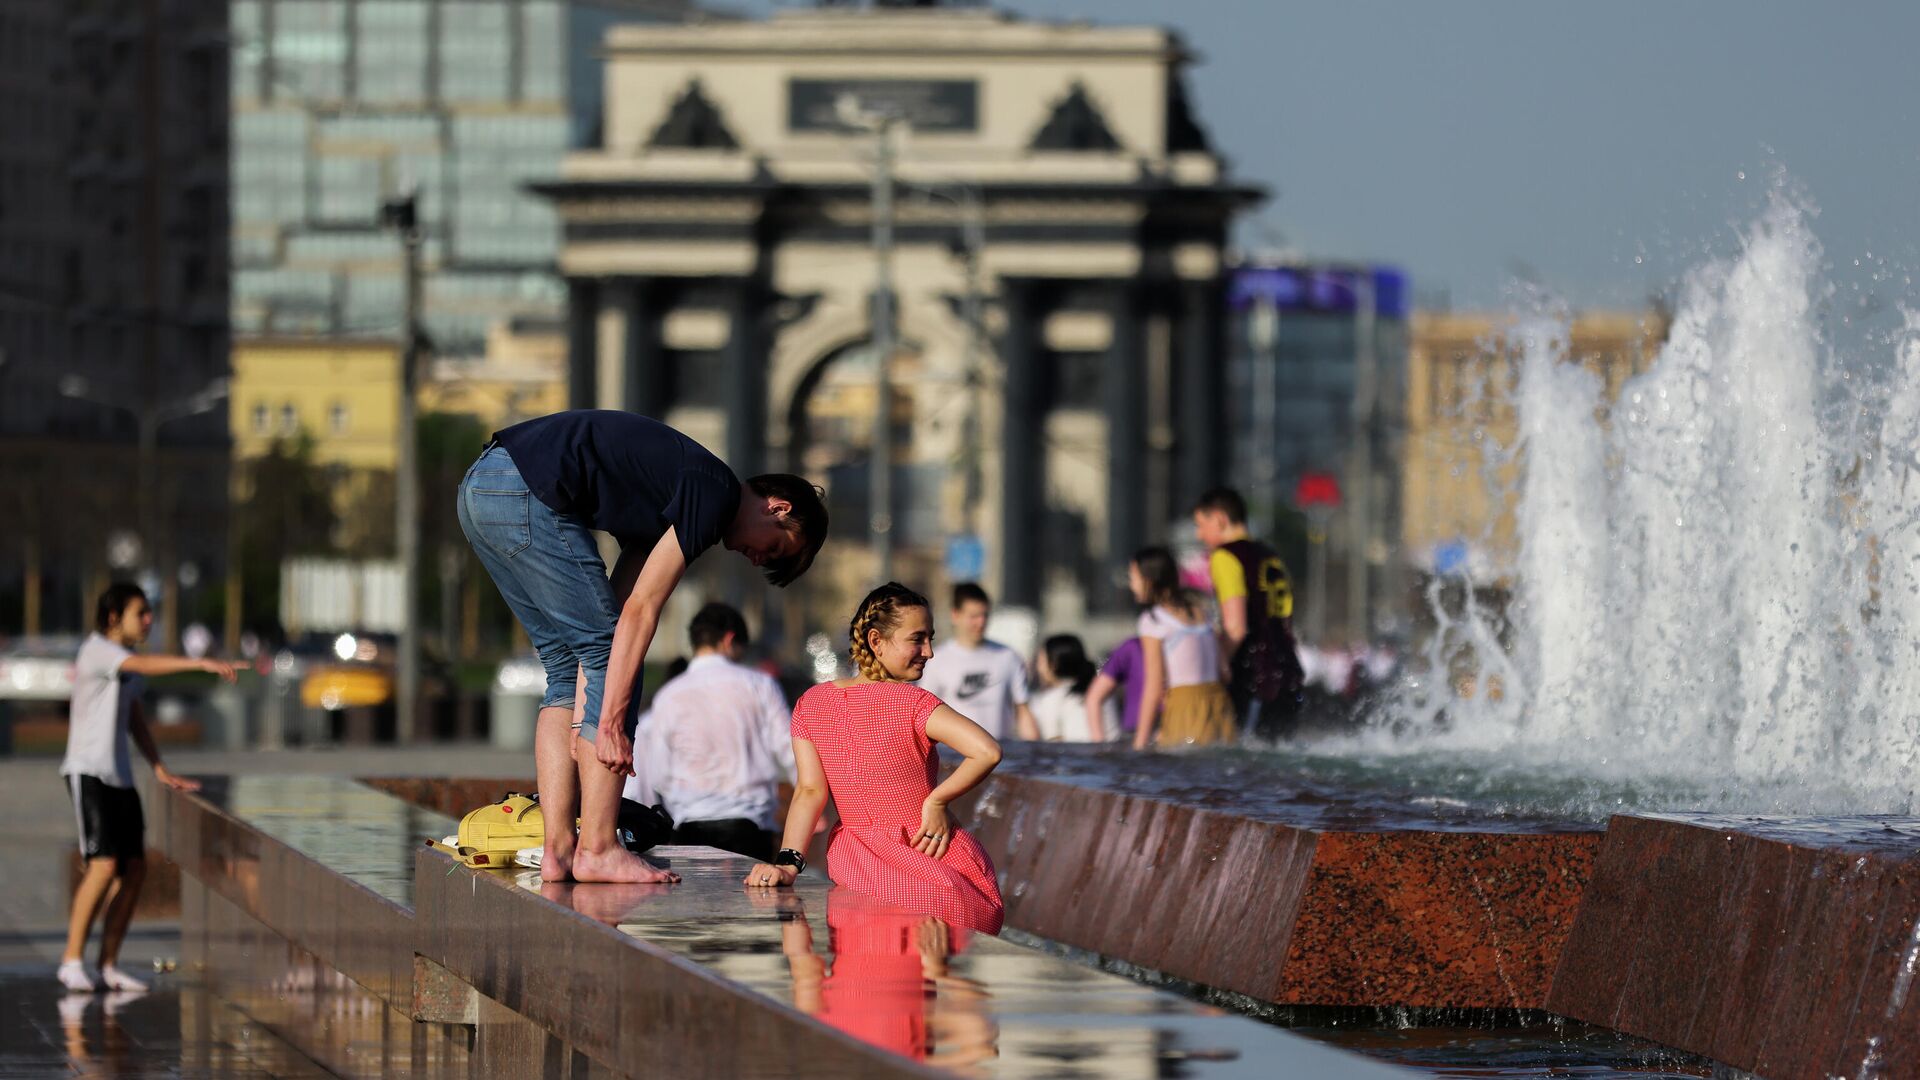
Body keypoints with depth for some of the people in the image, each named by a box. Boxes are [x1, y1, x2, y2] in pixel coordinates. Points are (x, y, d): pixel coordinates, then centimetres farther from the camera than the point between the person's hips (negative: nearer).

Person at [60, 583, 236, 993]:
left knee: (134, 868, 1)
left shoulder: (128, 658, 18)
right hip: (88, 771, -9)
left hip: (119, 777, 9)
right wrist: (201, 664, -41)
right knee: (104, 864, -17)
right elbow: (144, 665, -30)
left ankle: (109, 966, 5)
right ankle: (72, 961, -10)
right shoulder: (97, 650, -11)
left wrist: (161, 771, 21)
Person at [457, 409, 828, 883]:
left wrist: (588, 721, 14)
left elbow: (603, 622, 20)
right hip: (528, 493, -10)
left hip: (477, 488, 10)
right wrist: (611, 724, -8)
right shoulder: (716, 494, -4)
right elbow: (640, 612, -9)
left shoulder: (680, 487, 23)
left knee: (567, 665, 16)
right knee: (611, 658, -1)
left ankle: (557, 849, 12)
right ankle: (598, 849, -1)